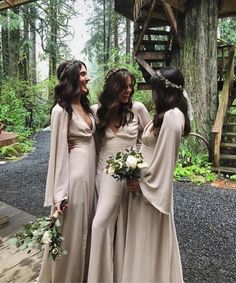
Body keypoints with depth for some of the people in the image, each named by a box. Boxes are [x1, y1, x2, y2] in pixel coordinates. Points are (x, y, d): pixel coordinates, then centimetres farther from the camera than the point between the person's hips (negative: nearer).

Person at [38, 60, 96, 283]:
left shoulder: (86, 106, 10)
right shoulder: (61, 110, -13)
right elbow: (58, 151, -15)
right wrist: (59, 194, -16)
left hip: (91, 171, 8)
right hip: (75, 173, -8)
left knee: (86, 226, 20)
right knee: (72, 230, 8)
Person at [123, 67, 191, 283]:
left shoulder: (171, 116, -22)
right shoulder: (169, 114, 9)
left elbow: (164, 157, -22)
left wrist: (143, 183, -14)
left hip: (152, 186, -10)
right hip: (152, 183, 10)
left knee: (150, 238, 7)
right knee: (151, 237, 22)